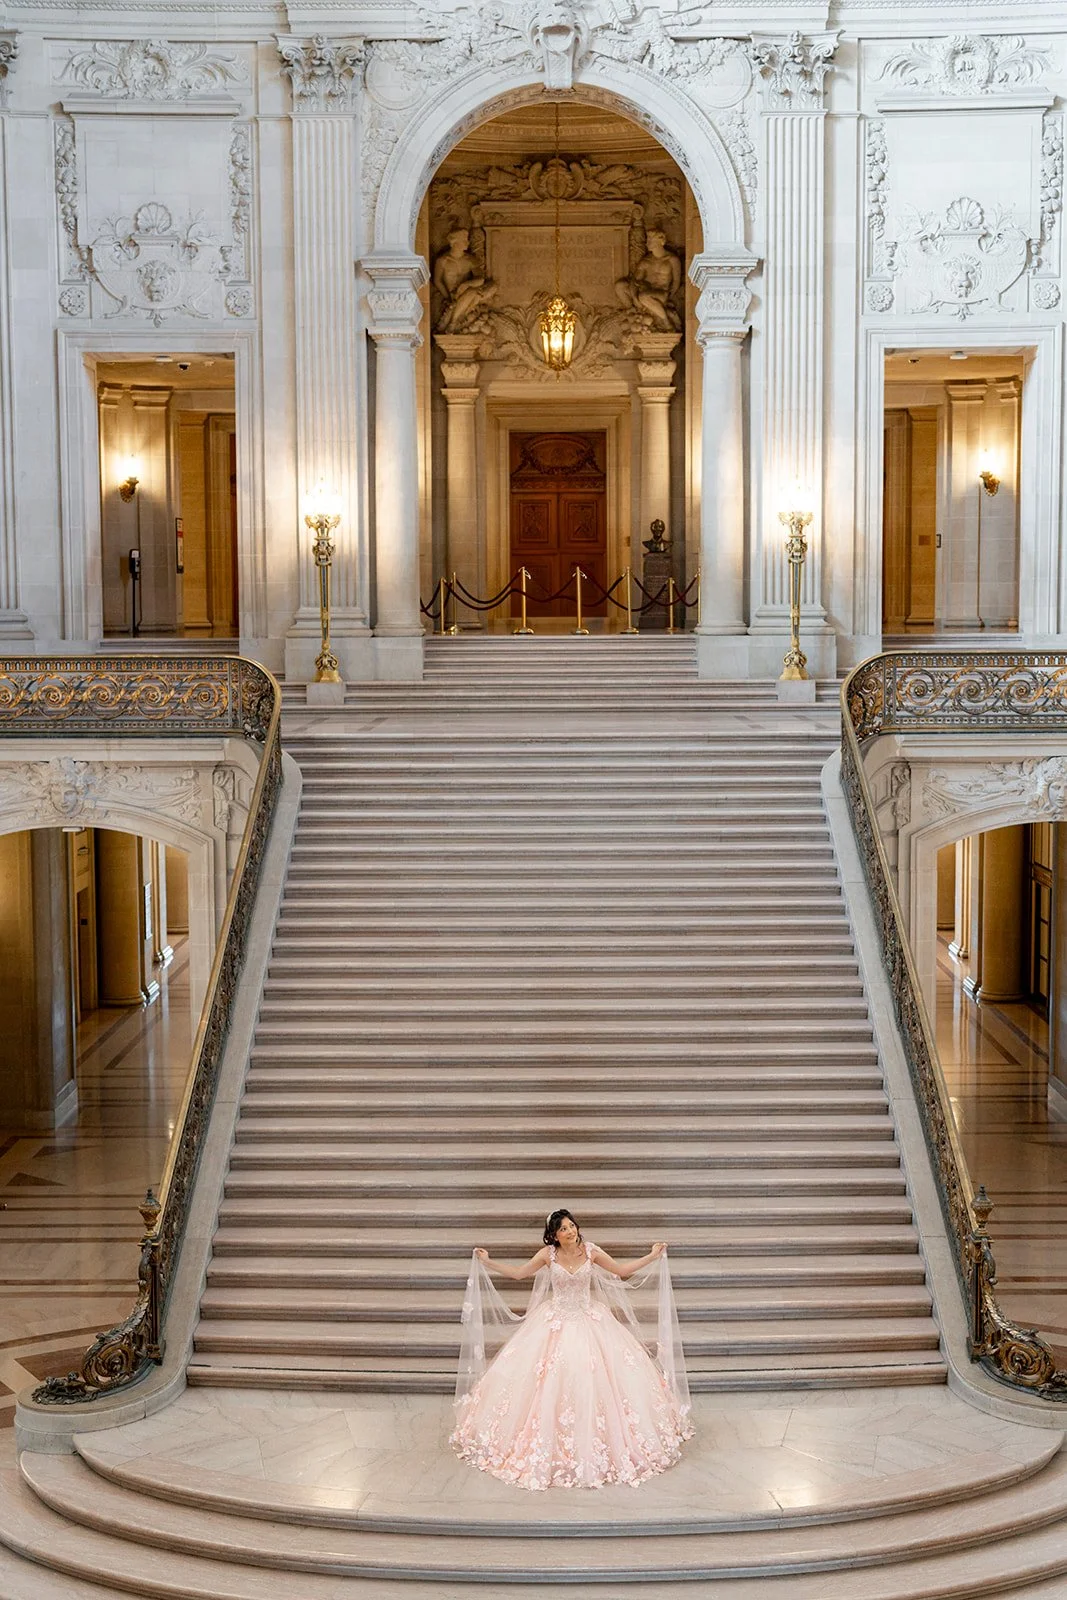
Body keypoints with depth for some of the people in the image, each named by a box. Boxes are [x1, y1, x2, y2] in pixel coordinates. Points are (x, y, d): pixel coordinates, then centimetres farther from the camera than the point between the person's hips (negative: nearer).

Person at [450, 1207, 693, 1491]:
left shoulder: (590, 1251, -6)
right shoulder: (548, 1254, -7)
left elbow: (621, 1270, 4)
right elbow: (518, 1274, 3)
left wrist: (653, 1257, -2)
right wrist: (487, 1263, -4)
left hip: (589, 1319, 1)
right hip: (556, 1321, -1)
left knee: (595, 1378, -6)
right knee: (550, 1381, -7)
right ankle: (550, 1444, 6)